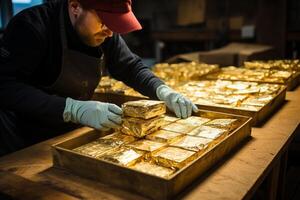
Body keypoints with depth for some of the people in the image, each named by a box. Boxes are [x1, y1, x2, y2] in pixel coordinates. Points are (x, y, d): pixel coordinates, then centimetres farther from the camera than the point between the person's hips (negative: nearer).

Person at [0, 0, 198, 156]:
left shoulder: (104, 34, -4)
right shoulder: (32, 25, -23)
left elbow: (132, 67, 6)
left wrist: (163, 91, -11)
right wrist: (73, 109, -38)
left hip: (71, 136, 5)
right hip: (25, 141, -5)